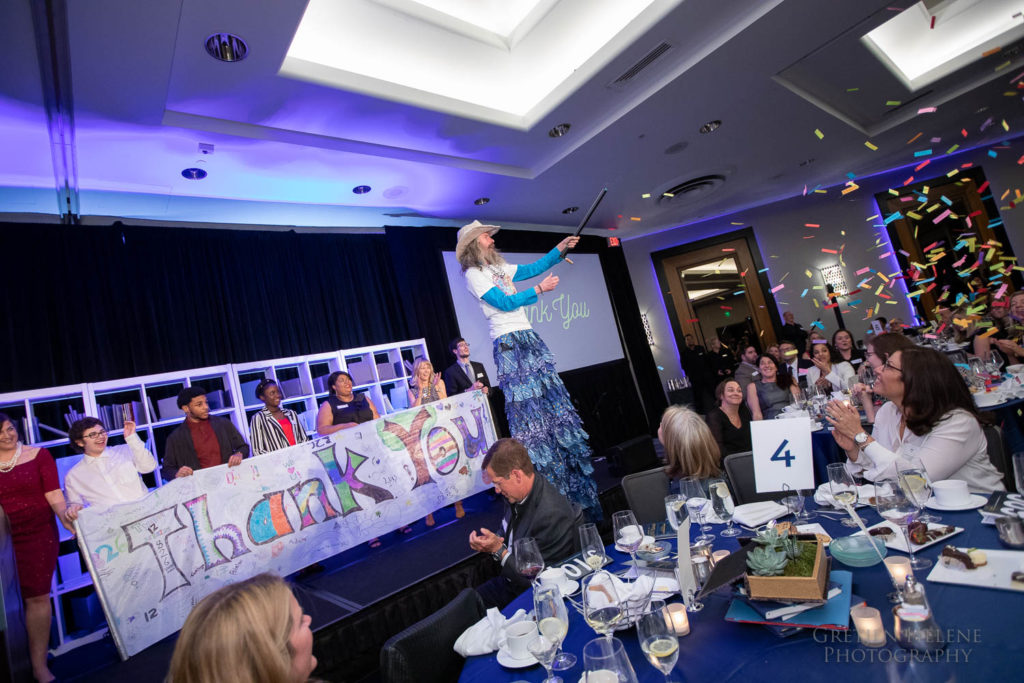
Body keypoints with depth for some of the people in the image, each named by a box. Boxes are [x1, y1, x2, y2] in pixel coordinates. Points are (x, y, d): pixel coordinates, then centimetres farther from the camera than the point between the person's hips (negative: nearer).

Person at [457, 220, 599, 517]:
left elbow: (532, 268, 26)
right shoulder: (473, 274, -5)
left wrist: (560, 249, 22)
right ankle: (542, 479, 2)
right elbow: (504, 303, -13)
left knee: (551, 396, 8)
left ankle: (570, 477, 19)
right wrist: (540, 289, -9)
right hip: (508, 344, -8)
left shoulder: (499, 267, 20)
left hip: (528, 337, 8)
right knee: (527, 406, -8)